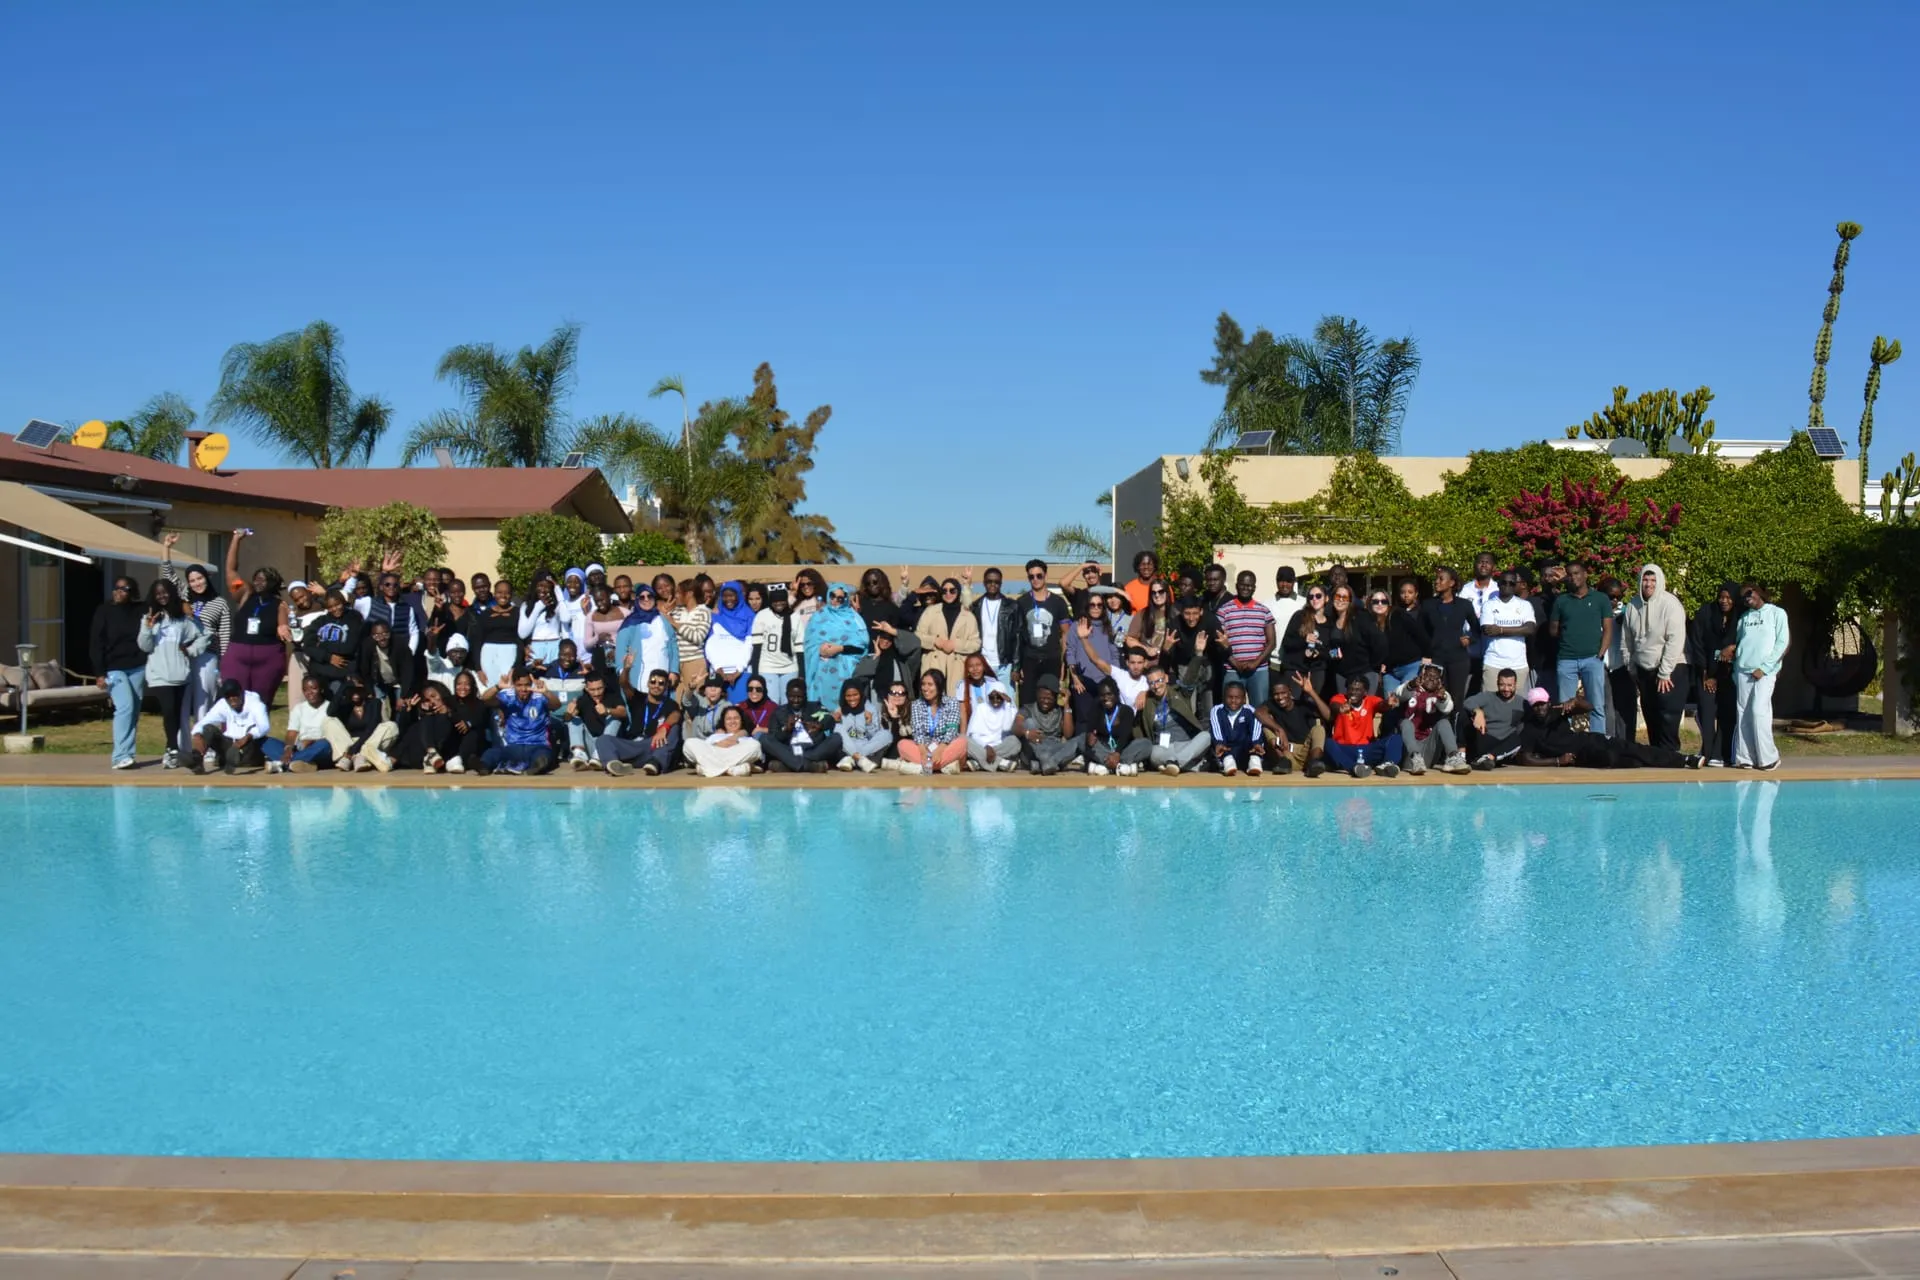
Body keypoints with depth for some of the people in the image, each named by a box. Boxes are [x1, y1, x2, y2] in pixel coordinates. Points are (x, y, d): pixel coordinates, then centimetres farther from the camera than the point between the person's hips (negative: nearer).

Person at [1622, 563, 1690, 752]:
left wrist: (1664, 673, -16)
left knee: (1668, 720, -8)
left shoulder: (1670, 604, -12)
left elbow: (1675, 640, -16)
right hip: (1643, 670, 5)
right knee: (1651, 720, 9)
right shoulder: (1633, 605, 3)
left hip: (1670, 671, -5)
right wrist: (1632, 670, 10)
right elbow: (1628, 641, 10)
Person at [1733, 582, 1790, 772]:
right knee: (1743, 714, 0)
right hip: (1743, 671, 5)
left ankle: (1768, 757, -6)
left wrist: (1764, 668, -10)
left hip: (1766, 671, -5)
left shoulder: (1777, 613, 3)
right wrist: (1735, 672, 6)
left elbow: (1782, 643, -3)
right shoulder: (1744, 617, 16)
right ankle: (1744, 758, 3)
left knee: (1759, 711, -14)